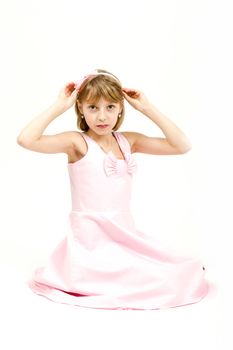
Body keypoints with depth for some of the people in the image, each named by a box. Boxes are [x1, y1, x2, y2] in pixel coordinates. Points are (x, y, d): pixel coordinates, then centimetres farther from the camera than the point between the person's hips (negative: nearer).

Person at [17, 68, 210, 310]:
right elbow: (26, 140, -21)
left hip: (126, 233, 6)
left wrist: (147, 109, 3)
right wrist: (58, 107, -13)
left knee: (179, 275, -3)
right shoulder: (76, 142, -7)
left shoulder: (128, 141, 7)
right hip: (91, 237, -5)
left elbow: (182, 146, 6)